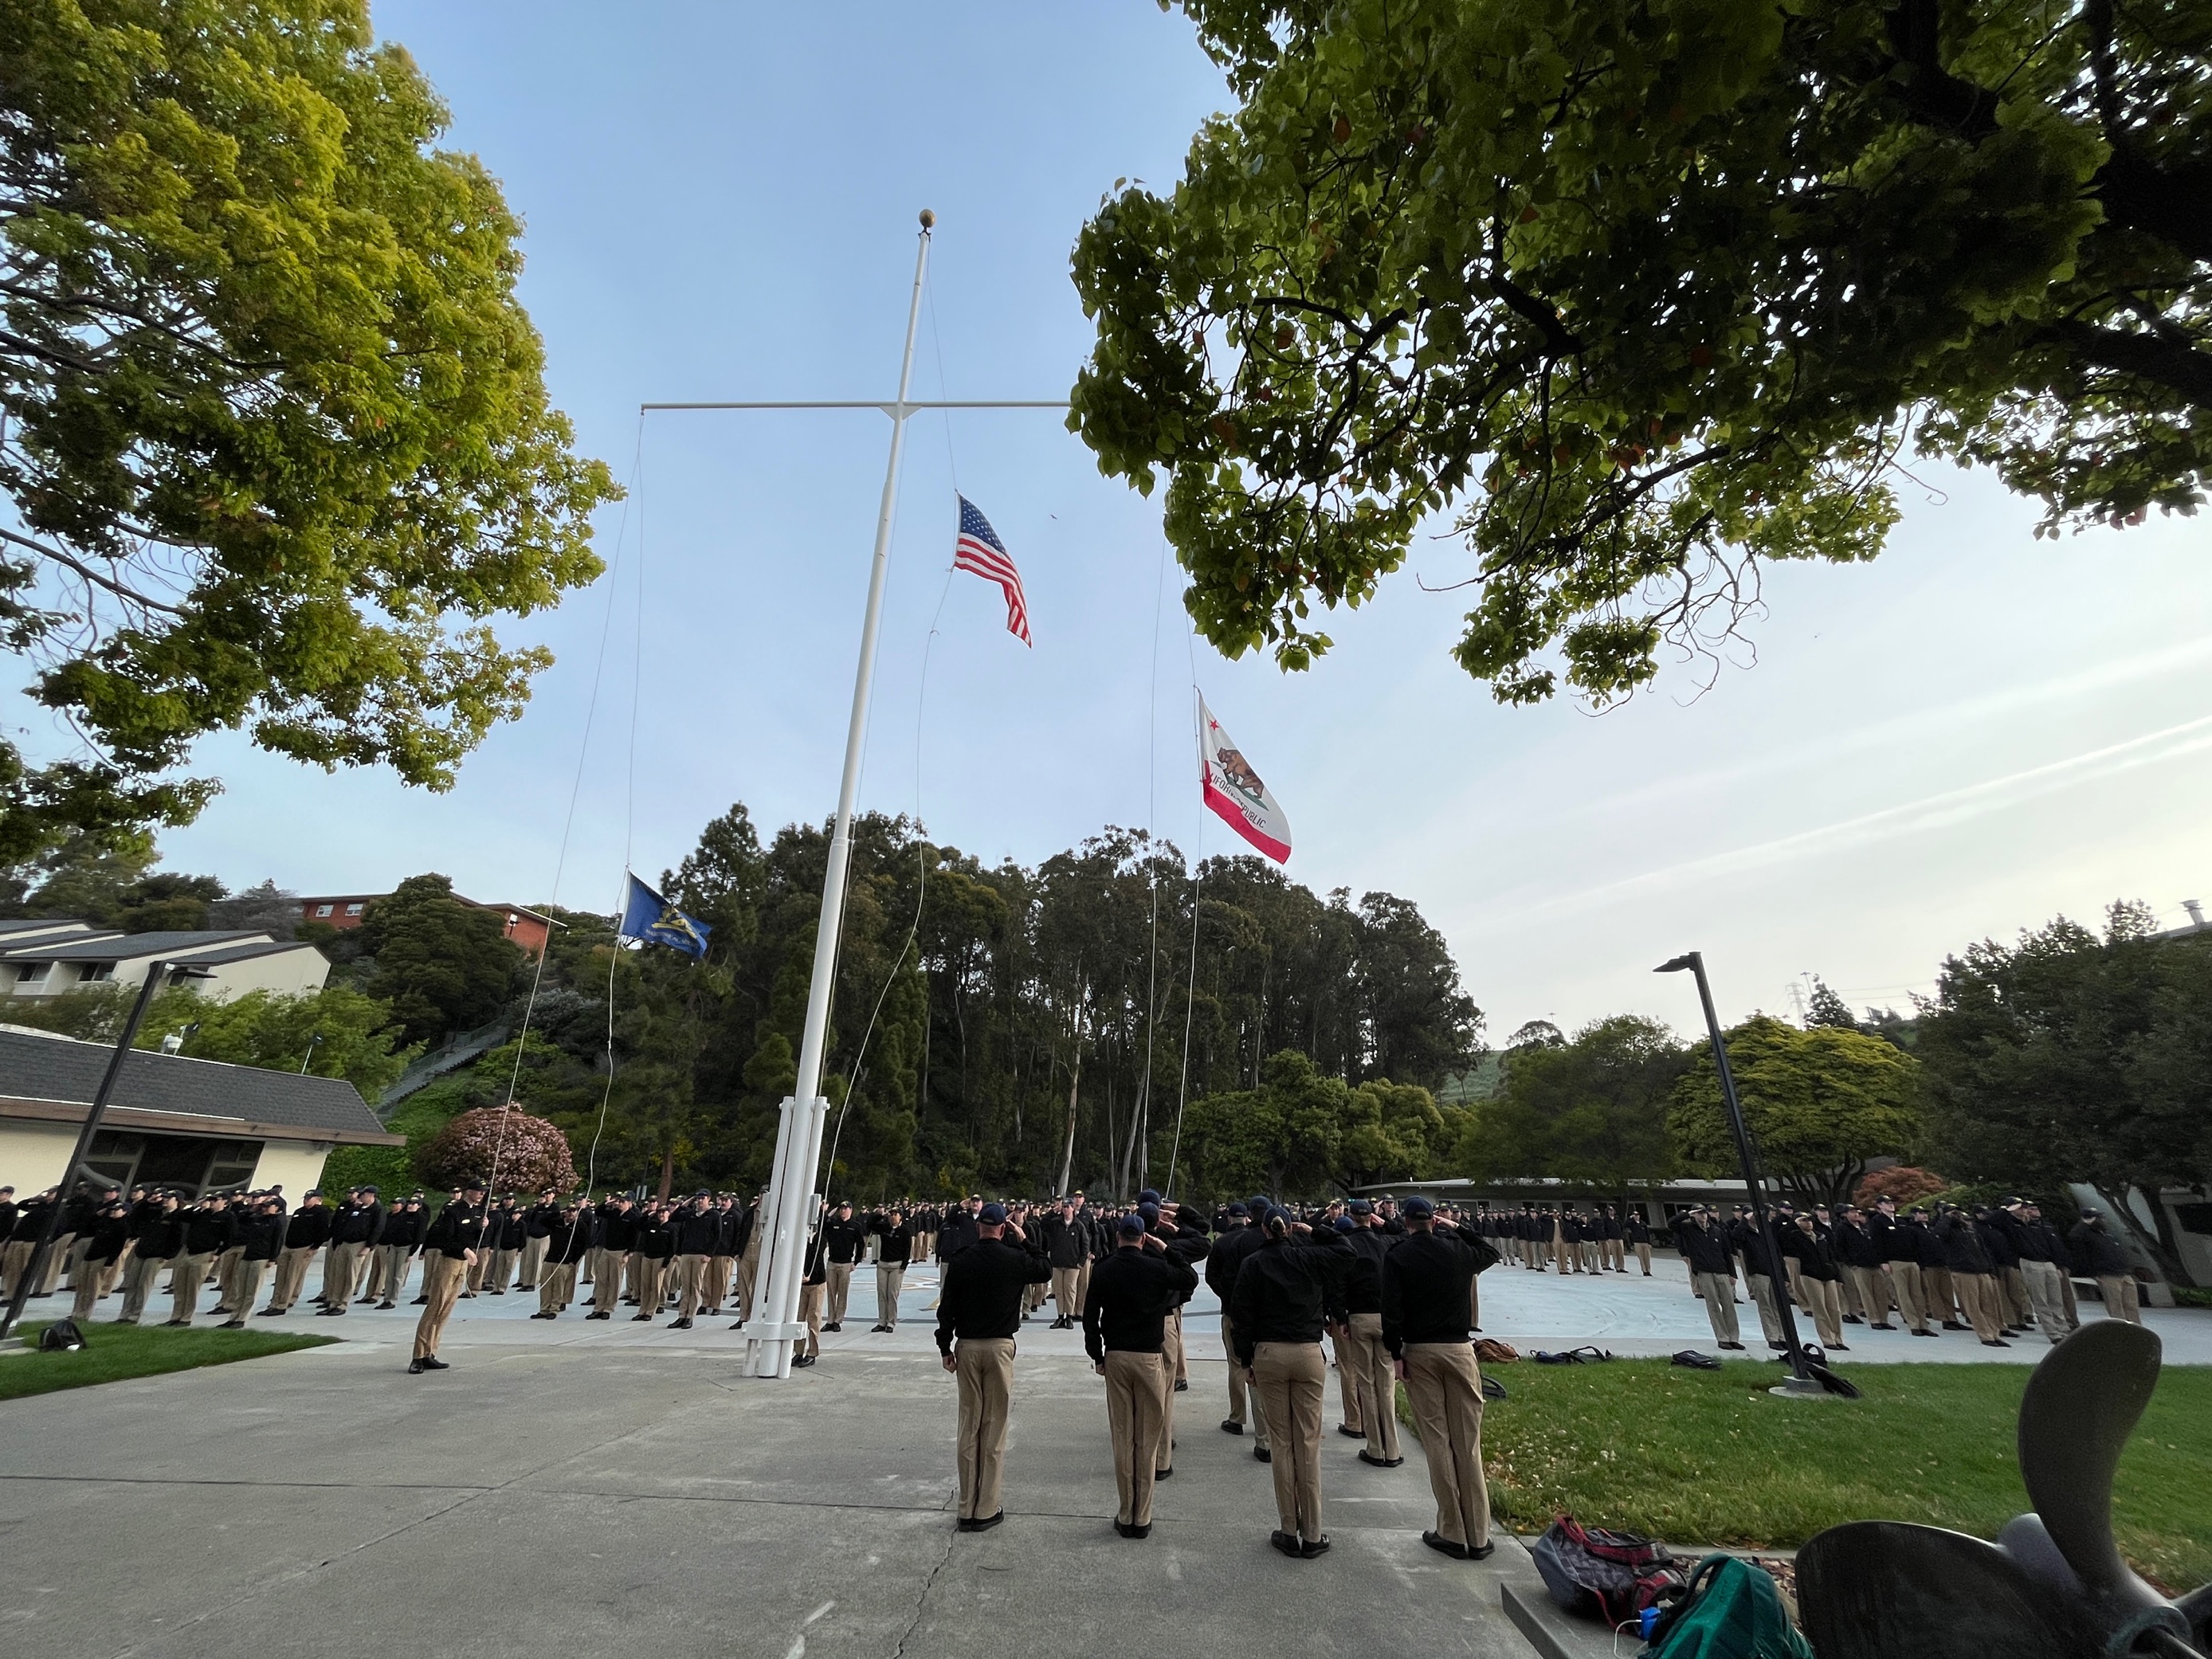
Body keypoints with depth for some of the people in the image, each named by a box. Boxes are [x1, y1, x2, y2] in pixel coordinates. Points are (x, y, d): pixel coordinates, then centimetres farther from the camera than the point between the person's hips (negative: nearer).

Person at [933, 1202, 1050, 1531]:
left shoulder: (960, 1261, -5)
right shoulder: (1015, 1259, -10)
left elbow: (947, 1307, -1)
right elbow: (1046, 1271, 9)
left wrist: (945, 1346, 10)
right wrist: (1025, 1241, 11)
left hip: (967, 1347, 2)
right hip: (1000, 1346, -2)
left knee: (969, 1425, 11)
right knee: (995, 1427, 7)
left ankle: (967, 1509, 19)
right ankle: (987, 1510, 13)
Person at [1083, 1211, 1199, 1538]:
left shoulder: (1103, 1271, -3)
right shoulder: (1156, 1268, -10)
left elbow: (1090, 1317, 1)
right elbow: (1191, 1279, 7)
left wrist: (1097, 1355, 11)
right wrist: (1166, 1250, 7)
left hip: (1115, 1357, 2)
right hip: (1150, 1357, -2)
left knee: (1123, 1438, 11)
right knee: (1148, 1439, 8)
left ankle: (1126, 1516, 18)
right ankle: (1142, 1518, 14)